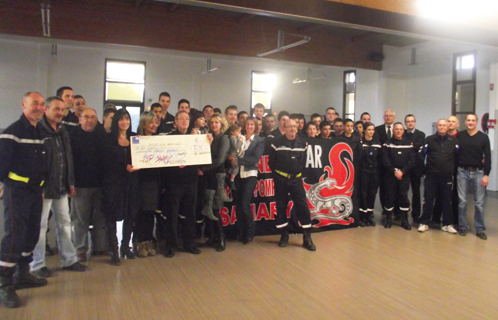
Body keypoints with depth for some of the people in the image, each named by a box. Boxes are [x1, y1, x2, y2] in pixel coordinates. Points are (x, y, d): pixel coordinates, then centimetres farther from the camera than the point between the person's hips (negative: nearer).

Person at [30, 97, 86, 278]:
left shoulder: (63, 132, 13)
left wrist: (70, 182, 14)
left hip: (62, 187, 8)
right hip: (44, 187, -7)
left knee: (64, 223, 13)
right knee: (40, 226, 3)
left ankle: (68, 260, 24)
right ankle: (37, 265, 16)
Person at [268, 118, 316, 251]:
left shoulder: (303, 143, 5)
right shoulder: (277, 142, -3)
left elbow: (305, 161, 13)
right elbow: (271, 162, 1)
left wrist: (299, 172, 5)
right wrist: (277, 174, 1)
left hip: (296, 179, 1)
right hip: (281, 180, -1)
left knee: (303, 206, -4)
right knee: (281, 207, 5)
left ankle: (307, 238, 4)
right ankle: (284, 235, 20)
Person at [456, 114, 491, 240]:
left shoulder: (483, 137, 1)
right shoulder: (459, 136, 3)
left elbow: (488, 157, -2)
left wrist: (486, 175, -7)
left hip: (478, 172, -1)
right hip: (462, 172, 1)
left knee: (479, 203, 2)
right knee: (462, 201, 5)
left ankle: (480, 229, 12)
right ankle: (462, 227, 16)